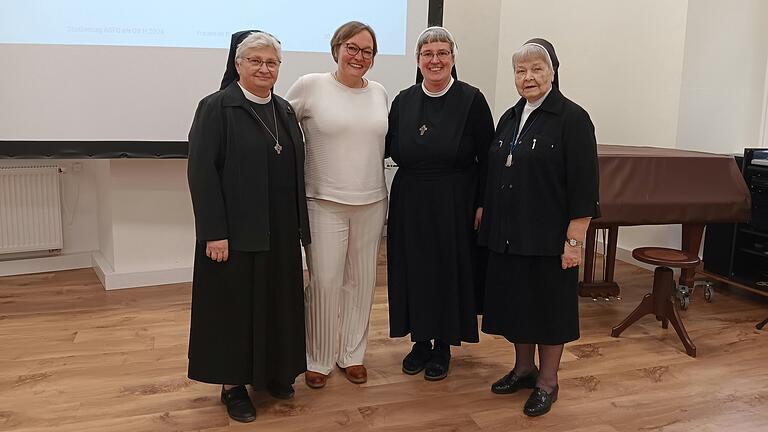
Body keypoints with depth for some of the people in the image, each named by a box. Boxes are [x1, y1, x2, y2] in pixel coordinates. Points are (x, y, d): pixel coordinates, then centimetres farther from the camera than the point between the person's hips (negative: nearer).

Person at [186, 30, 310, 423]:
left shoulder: (284, 111, 11)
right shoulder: (216, 107, -8)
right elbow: (201, 172, -14)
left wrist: (298, 224, 11)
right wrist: (214, 233, -18)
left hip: (280, 232, 6)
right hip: (236, 231, -6)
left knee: (276, 301, 14)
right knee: (235, 304, 5)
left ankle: (273, 372, 31)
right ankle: (232, 383, 20)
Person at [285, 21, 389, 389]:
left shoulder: (379, 93, 8)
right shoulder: (310, 86, -5)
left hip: (372, 203, 4)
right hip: (325, 204, -4)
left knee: (360, 282, 11)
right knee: (325, 283, 0)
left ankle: (352, 354, 27)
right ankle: (318, 360, 19)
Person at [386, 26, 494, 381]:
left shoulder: (471, 100, -6)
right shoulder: (403, 101, 5)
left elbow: (487, 157, -6)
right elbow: (389, 149, 9)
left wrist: (482, 203, -8)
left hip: (454, 205, -3)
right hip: (410, 204, 3)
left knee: (449, 271, 7)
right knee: (413, 270, 9)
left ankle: (442, 347, 24)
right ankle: (420, 341, 28)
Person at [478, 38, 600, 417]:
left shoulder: (572, 119, -10)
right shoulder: (510, 118, 10)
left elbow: (583, 187, -14)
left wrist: (574, 240, -17)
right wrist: (488, 219, 13)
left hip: (548, 237, -6)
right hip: (508, 235, 6)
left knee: (547, 305, 6)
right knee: (515, 301, 15)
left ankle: (547, 382, 23)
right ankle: (523, 368, 34)